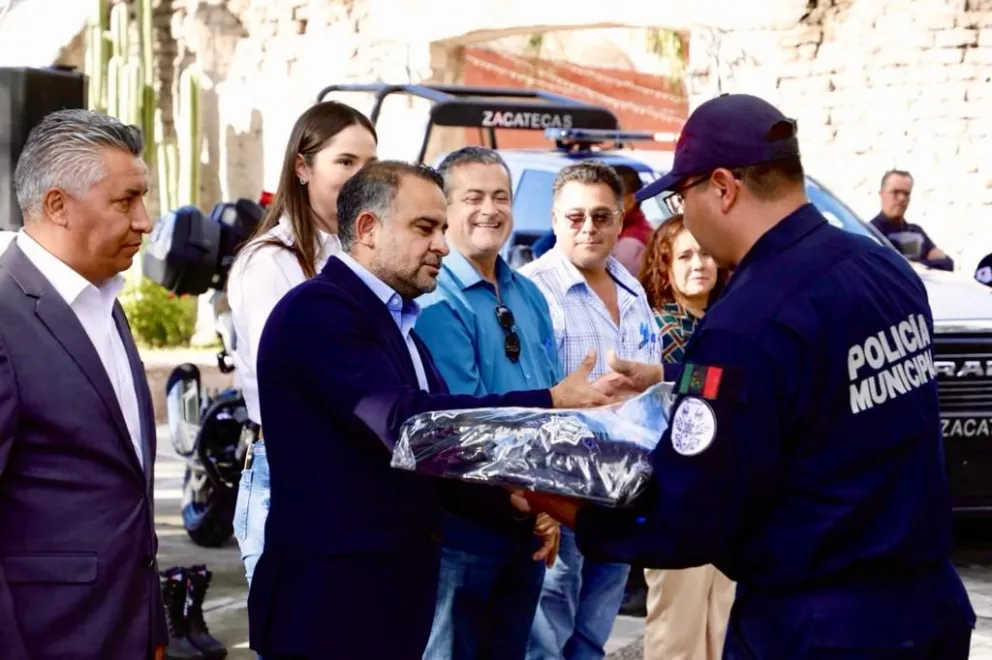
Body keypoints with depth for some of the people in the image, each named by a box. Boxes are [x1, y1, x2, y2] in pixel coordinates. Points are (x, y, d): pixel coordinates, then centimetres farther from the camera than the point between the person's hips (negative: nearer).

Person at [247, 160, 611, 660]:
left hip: (392, 593, 9)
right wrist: (551, 404, -22)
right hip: (333, 601, -9)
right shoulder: (318, 309, -14)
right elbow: (403, 421, -24)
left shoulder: (394, 319, 17)